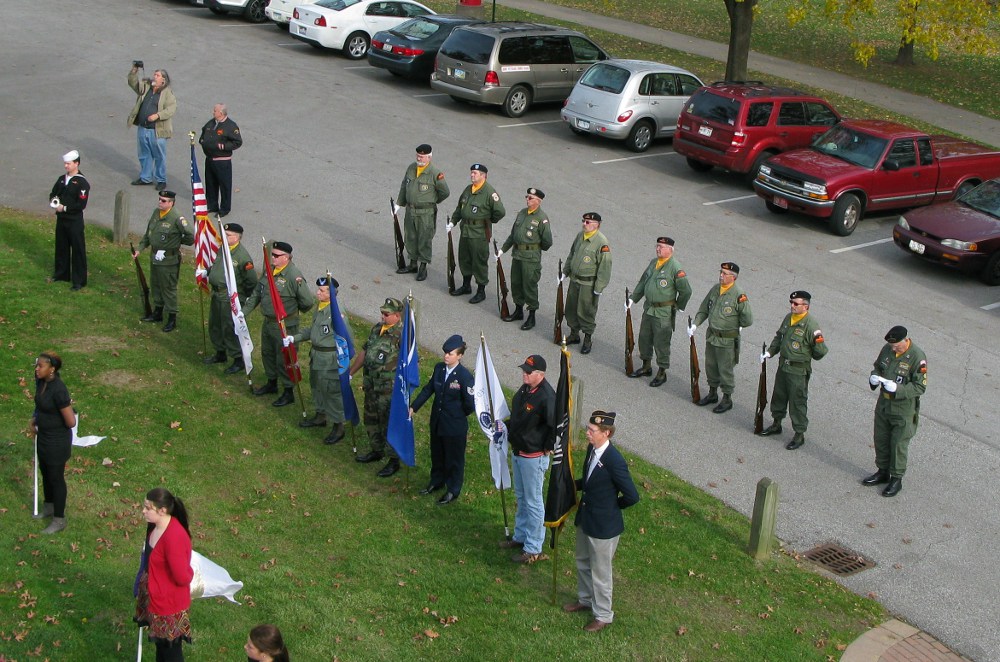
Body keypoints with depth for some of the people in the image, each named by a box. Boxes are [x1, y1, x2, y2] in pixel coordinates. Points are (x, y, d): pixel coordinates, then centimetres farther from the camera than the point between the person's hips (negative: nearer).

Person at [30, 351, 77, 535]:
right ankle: (49, 506, 49)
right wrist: (34, 421, 2)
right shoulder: (40, 382, -6)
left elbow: (71, 422, -26)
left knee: (56, 477, 8)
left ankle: (59, 519, 25)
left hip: (57, 440, -8)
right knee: (45, 472, 25)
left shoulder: (58, 390, -31)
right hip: (43, 436, 8)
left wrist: (53, 423, -6)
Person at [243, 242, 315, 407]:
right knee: (267, 353, 23)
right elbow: (257, 294, 11)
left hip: (285, 326, -8)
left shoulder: (294, 276, -24)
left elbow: (308, 302, -19)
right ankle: (272, 383, 43)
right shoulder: (269, 270, 1)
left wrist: (293, 311, 0)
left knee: (284, 359, 1)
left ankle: (288, 392, 16)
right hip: (268, 322, 8)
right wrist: (244, 311, 6)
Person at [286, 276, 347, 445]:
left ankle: (338, 427, 13)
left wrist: (344, 358, -27)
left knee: (332, 391, 0)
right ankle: (320, 416, 44)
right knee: (316, 385, 24)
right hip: (316, 355, 10)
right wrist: (295, 338, 11)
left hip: (330, 358, -10)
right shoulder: (319, 307, 6)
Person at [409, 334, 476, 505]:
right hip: (437, 421, 6)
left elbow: (470, 404, -19)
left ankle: (453, 491, 29)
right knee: (437, 454, 23)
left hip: (455, 426, -6)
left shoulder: (465, 376, -23)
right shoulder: (439, 368, -3)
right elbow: (428, 389, 7)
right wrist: (413, 407, 3)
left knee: (454, 458, 12)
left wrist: (457, 414, -4)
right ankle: (436, 482, 46)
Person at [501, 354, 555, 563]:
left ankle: (533, 549, 13)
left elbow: (556, 426, -27)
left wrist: (548, 448, -18)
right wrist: (508, 427, 10)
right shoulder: (525, 389, 2)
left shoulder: (546, 397, -27)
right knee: (521, 496, 23)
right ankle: (520, 536, 40)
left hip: (534, 456, -9)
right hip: (518, 451, 9)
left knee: (533, 501, 2)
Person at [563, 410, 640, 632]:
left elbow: (632, 496, -22)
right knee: (583, 563, 26)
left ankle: (603, 615, 29)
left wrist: (611, 506, -7)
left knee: (600, 572, 10)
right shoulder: (592, 449, -4)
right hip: (585, 519, 8)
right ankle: (586, 600, 49)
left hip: (603, 526, -8)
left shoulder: (614, 461, -29)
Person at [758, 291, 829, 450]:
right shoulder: (788, 318, 4)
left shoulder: (811, 324, -19)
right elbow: (779, 337, 19)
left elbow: (820, 352, -13)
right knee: (778, 396, 22)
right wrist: (769, 352, 12)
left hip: (799, 371, -8)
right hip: (783, 366, 8)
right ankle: (776, 424, 42)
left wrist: (819, 342, -28)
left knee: (798, 402, 1)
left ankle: (799, 435, 14)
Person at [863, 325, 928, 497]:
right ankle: (883, 472, 36)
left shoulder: (917, 357, -21)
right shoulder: (887, 349, -3)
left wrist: (897, 388, -32)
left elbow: (920, 387, -20)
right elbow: (877, 366, 14)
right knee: (881, 440, 18)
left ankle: (896, 479, 20)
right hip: (883, 404, 6)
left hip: (903, 409, -6)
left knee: (898, 445, 4)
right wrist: (874, 376, -9)